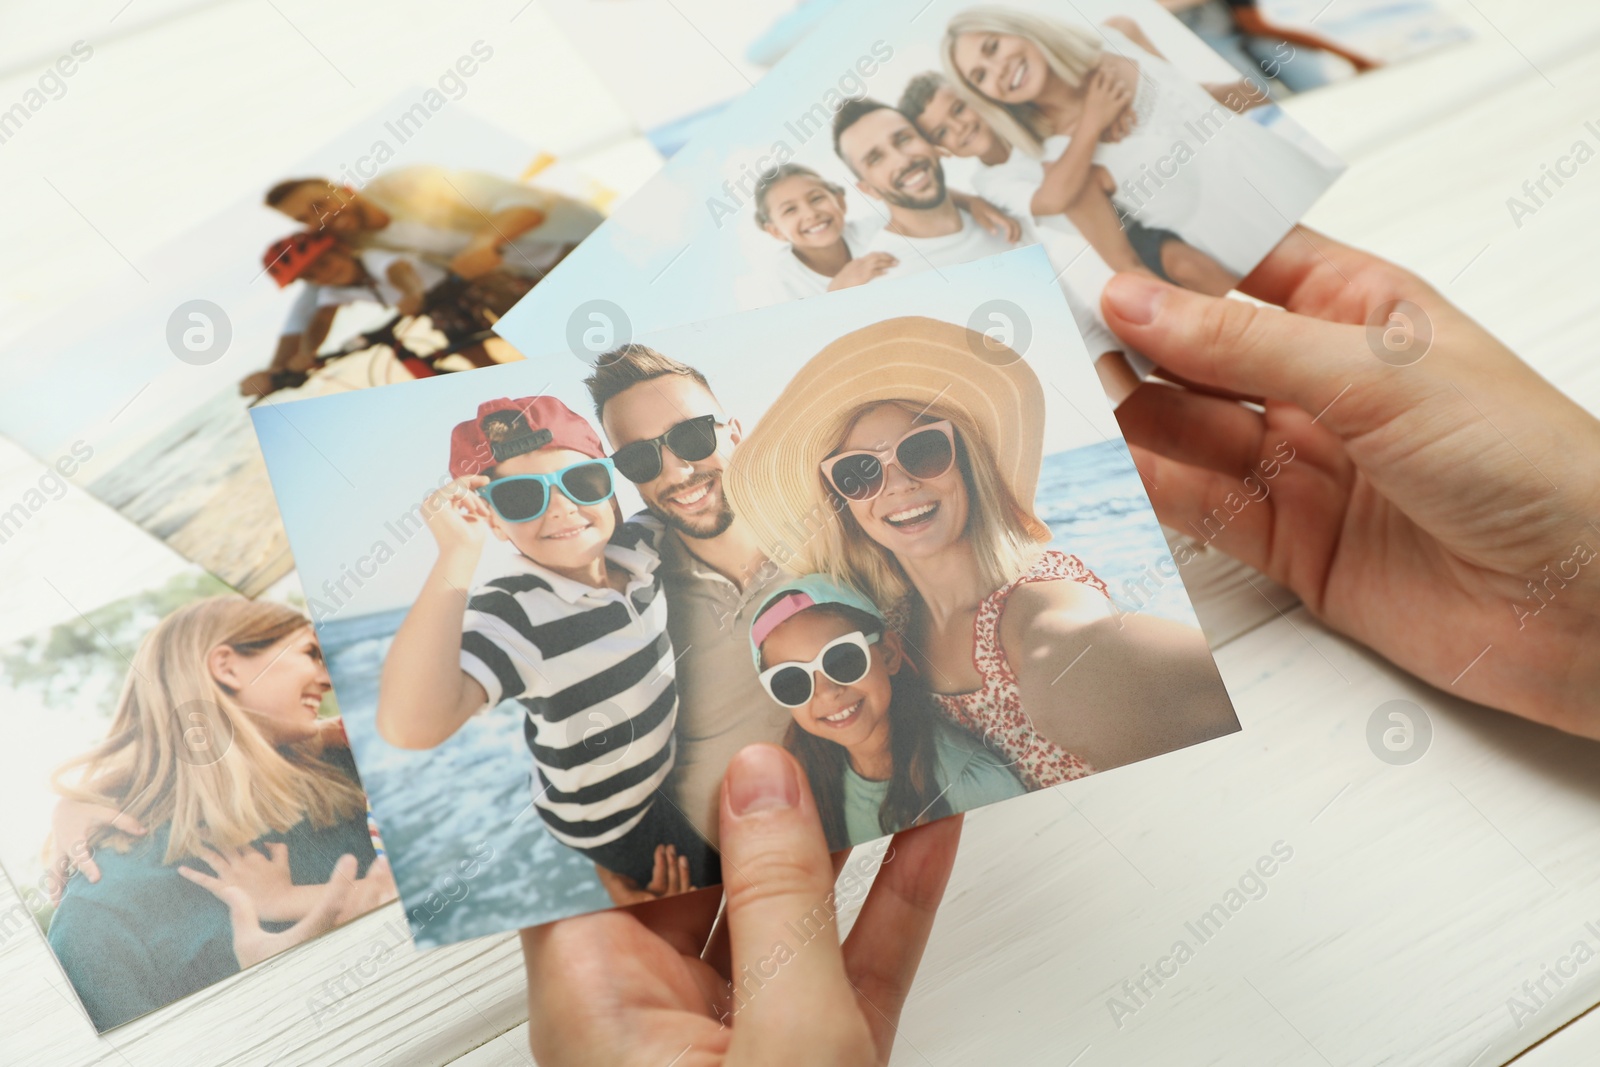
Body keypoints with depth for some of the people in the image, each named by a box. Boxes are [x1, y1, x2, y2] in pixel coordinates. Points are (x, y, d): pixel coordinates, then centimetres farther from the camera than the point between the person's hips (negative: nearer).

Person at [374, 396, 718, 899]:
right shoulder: (512, 612, -32)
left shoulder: (635, 546, -14)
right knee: (726, 879, 14)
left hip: (675, 774, 6)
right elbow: (410, 725, -48)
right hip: (615, 822, -6)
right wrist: (458, 554, -47)